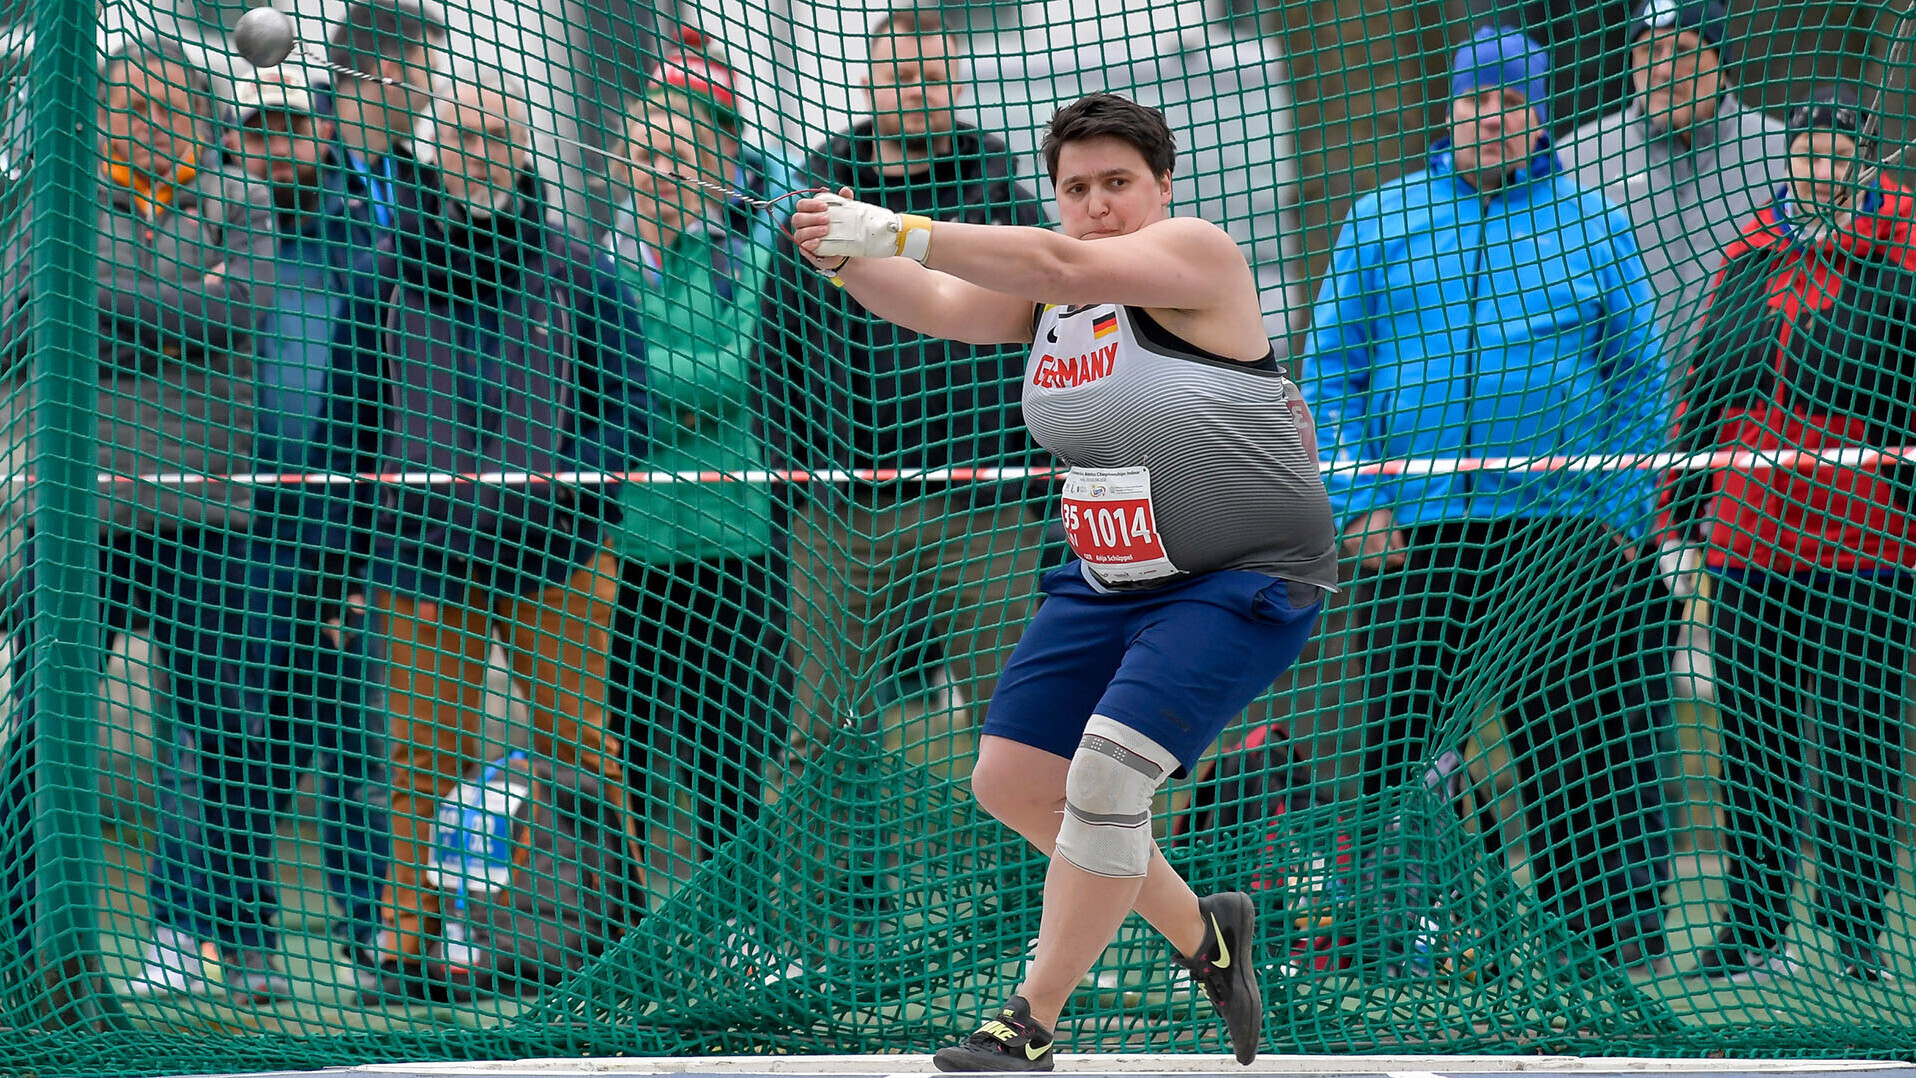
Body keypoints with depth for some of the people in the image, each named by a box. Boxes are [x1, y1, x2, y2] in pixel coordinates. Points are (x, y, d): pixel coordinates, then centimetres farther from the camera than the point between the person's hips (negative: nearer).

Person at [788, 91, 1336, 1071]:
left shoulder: (1196, 256, -16)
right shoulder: (1045, 283, 5)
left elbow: (1062, 268, -30)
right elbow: (935, 305, -8)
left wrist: (898, 232, -37)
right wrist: (848, 256, -30)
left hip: (1243, 584, -9)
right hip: (1111, 579, 9)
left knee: (1107, 776, -21)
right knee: (1011, 780, 6)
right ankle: (1202, 932, 25)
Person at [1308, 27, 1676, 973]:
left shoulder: (1594, 228, 9)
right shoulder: (1379, 221, 10)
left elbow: (1638, 376, 11)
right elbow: (1332, 367, 10)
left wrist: (1622, 510, 1)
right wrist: (1358, 499, -1)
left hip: (1563, 530, -1)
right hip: (1416, 532, 1)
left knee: (1582, 737, -3)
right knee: (1398, 739, 1)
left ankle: (1618, 929, 2)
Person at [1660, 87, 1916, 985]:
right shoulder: (1747, 259, 14)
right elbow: (1702, 395, 19)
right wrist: (1682, 516, 15)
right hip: (1748, 535, 4)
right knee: (1752, 738, 6)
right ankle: (1752, 927, 13)